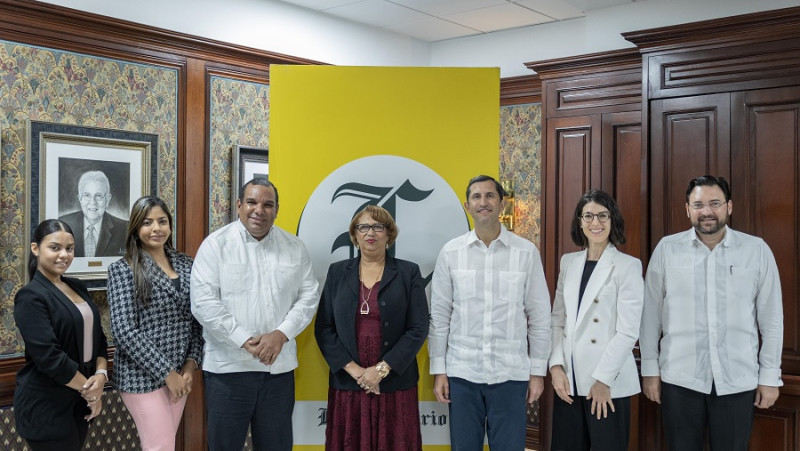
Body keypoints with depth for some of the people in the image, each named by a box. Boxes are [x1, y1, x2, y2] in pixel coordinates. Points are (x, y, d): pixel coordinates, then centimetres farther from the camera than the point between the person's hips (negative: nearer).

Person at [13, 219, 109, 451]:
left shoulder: (77, 287, 8)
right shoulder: (31, 297, -15)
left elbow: (97, 336, 9)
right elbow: (49, 357, -22)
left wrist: (101, 375, -8)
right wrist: (88, 388, -13)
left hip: (79, 400, 7)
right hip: (45, 405, -7)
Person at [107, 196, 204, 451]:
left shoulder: (185, 264, 7)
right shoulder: (122, 270, -9)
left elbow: (197, 319, 10)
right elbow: (125, 332, -15)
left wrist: (191, 363, -3)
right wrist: (166, 373, -15)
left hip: (180, 372, 5)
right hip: (143, 376, -5)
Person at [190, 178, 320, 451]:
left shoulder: (295, 247, 7)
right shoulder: (215, 244, -3)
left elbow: (309, 296, 5)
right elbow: (204, 302, -10)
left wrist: (281, 334, -10)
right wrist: (245, 341, -15)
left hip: (279, 366, 3)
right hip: (227, 366, -3)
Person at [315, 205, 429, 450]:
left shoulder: (408, 273, 2)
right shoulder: (337, 272, 7)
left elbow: (418, 329, -4)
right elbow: (323, 328, 2)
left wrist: (382, 369, -11)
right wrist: (353, 369, -9)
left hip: (395, 385, -1)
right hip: (347, 384, 1)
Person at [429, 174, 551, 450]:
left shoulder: (526, 252, -1)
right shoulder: (450, 252, 0)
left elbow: (539, 316, 2)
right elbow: (439, 316, 3)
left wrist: (538, 371, 1)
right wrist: (438, 369, 1)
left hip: (510, 373, -1)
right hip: (462, 372, 1)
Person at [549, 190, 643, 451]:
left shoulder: (628, 266, -6)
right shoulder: (568, 262, 9)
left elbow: (628, 331, -11)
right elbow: (558, 319, 8)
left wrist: (603, 379, -13)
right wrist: (556, 366, -3)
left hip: (608, 382, -4)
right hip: (569, 380, 4)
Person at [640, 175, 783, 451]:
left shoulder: (757, 250, -1)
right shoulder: (667, 249, -1)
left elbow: (771, 319, 3)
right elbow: (650, 315, 2)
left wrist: (770, 376, 1)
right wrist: (650, 369, 1)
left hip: (738, 381, 0)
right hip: (679, 379, 0)